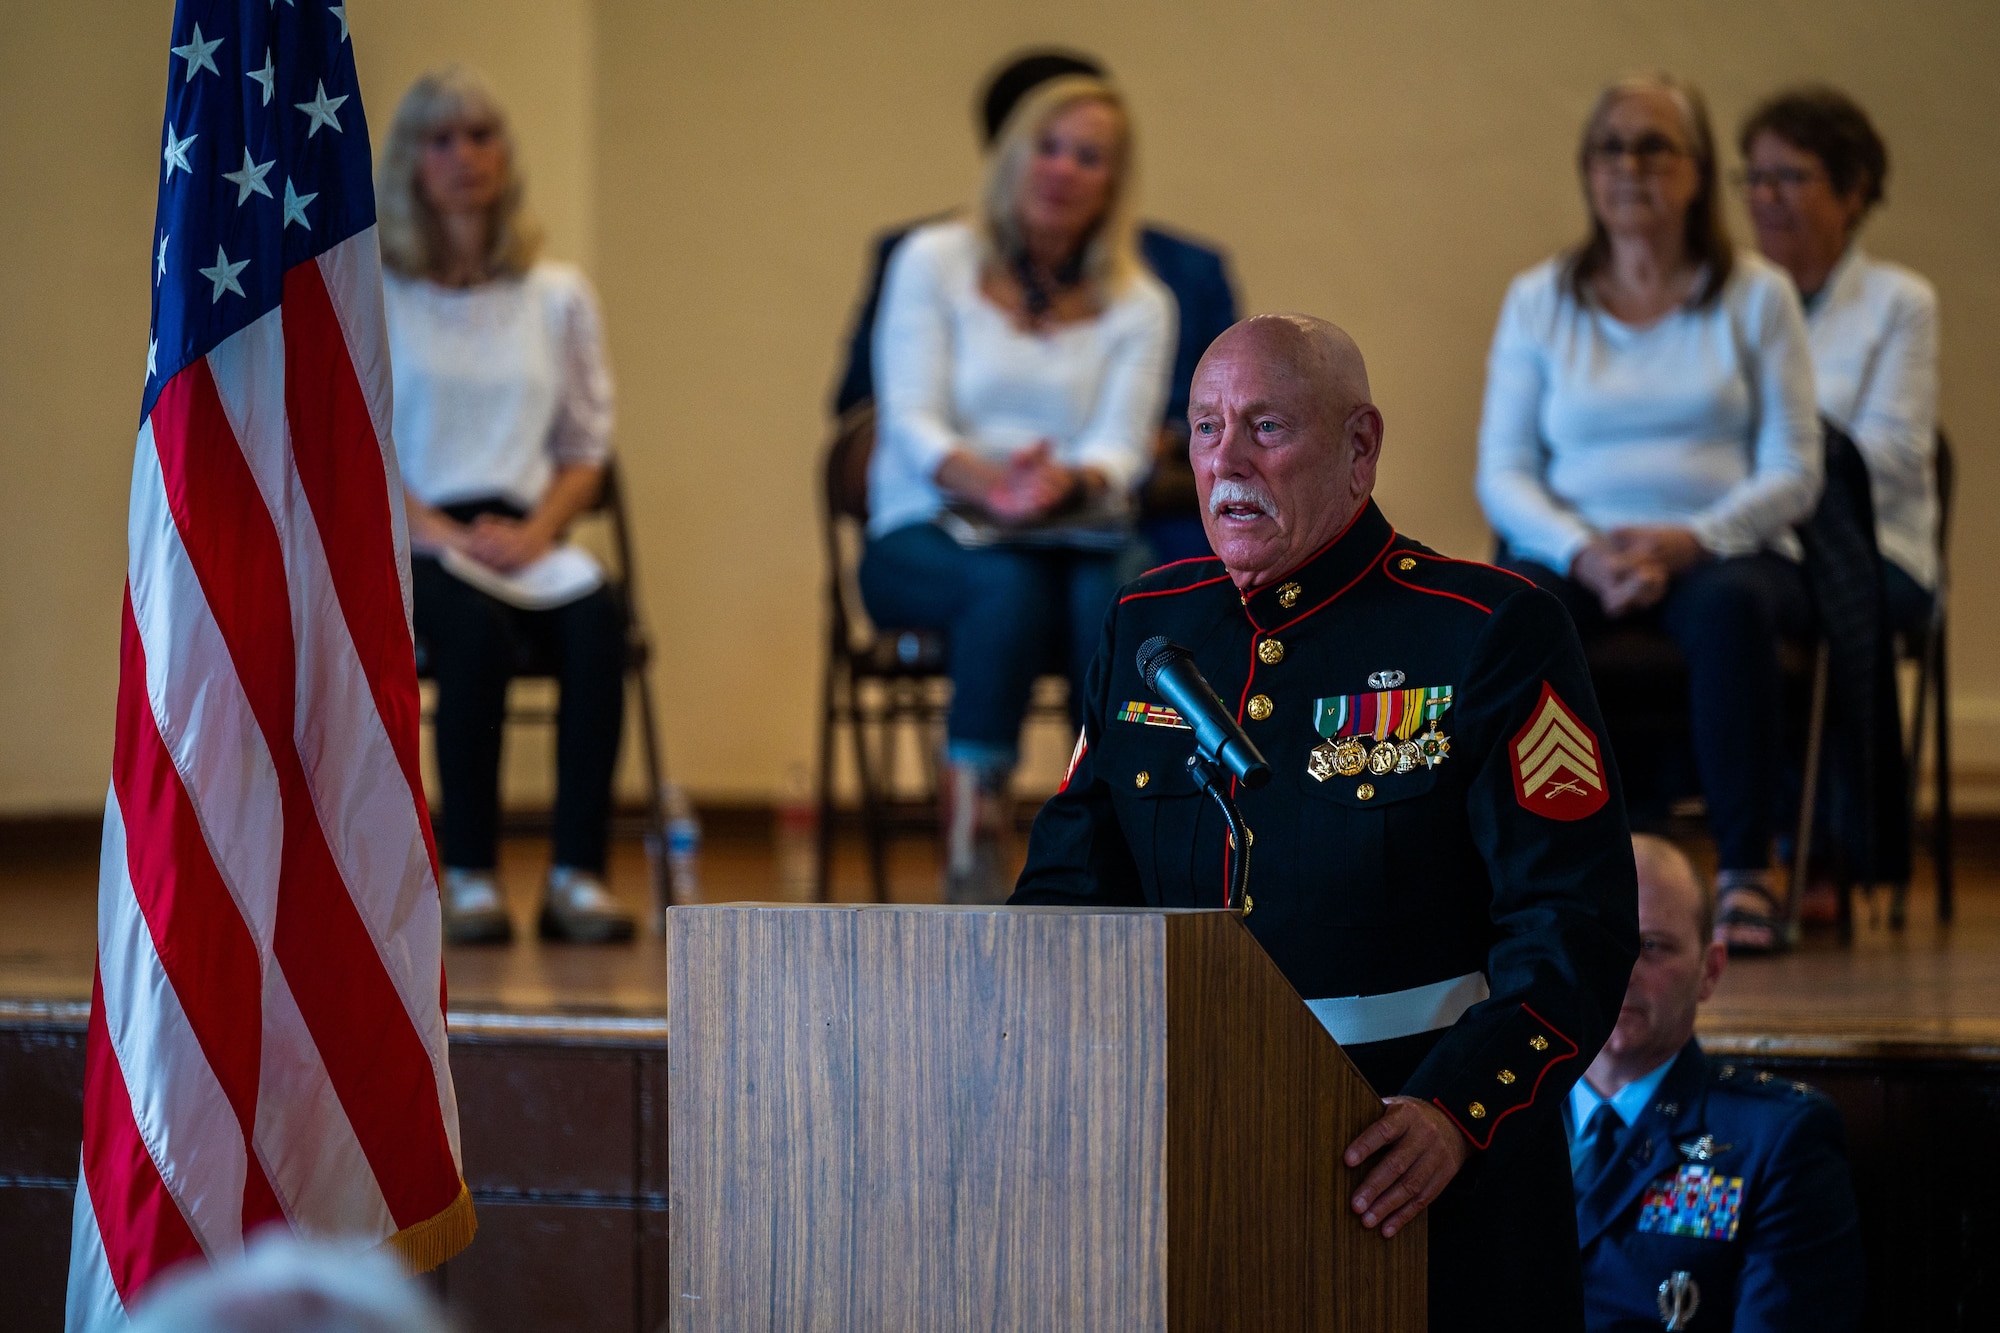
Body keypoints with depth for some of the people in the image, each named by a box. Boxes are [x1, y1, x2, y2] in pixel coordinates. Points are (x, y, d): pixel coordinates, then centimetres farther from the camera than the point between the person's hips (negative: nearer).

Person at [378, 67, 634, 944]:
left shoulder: (558, 296, 16)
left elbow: (587, 443, 14)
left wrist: (535, 529, -6)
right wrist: (440, 530, -14)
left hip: (524, 536, 3)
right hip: (400, 544, -3)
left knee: (597, 618, -31)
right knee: (478, 626, -37)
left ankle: (578, 877, -34)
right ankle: (467, 877, -30)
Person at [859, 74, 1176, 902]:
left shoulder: (1138, 305, 12)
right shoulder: (933, 260, 6)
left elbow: (1121, 449, -2)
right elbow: (911, 419, -5)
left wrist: (1070, 481, -28)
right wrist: (985, 481, -27)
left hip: (1074, 535, 2)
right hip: (922, 539, -2)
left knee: (1113, 595, -35)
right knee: (1011, 587, -37)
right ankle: (972, 859, -38)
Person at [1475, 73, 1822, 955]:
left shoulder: (1757, 296, 9)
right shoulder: (1538, 300, 13)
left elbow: (1793, 471, 2)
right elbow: (1503, 472, 6)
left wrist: (1689, 540, -17)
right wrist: (1583, 552, -14)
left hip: (1721, 551, -1)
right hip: (1575, 555, 1)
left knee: (1728, 605, -38)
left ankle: (1748, 871, -34)